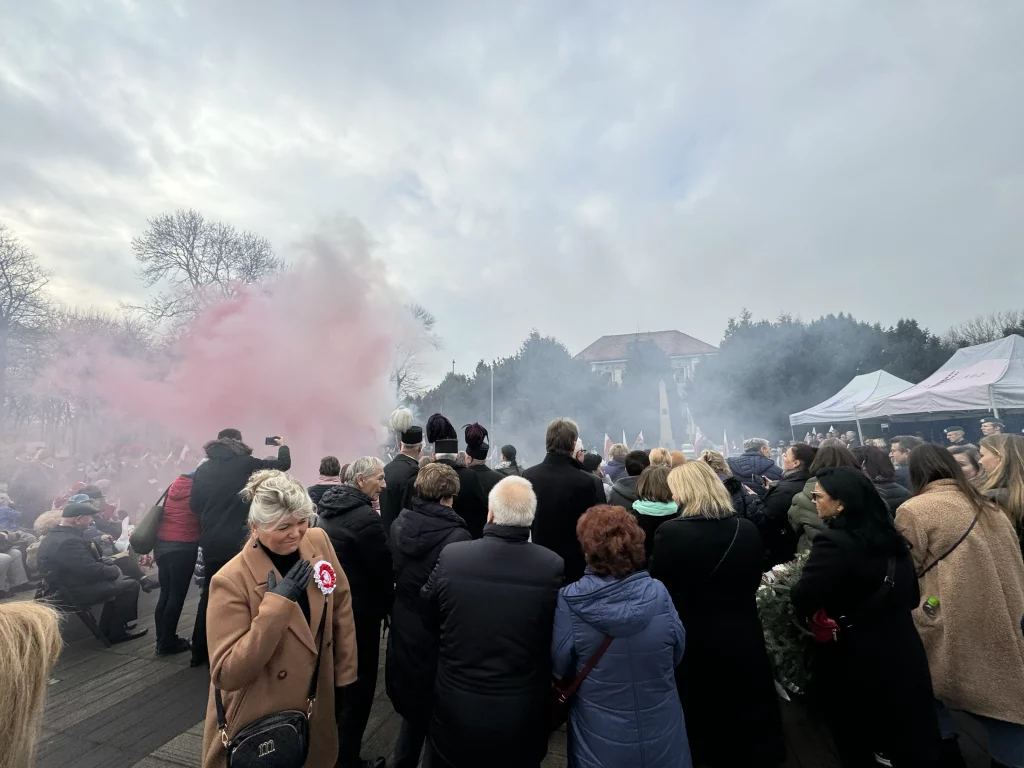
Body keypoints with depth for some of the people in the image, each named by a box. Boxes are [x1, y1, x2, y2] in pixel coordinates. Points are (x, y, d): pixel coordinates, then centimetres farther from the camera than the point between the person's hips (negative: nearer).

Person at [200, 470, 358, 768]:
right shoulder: (232, 581, -24)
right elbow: (227, 675, -24)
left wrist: (345, 675, 4)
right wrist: (276, 604, -32)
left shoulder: (318, 541, -12)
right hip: (256, 725, -4)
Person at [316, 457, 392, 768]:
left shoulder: (326, 508, 2)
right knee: (357, 686, 10)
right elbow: (385, 568, -20)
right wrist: (387, 606, -2)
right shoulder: (366, 517, -26)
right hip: (358, 613, -9)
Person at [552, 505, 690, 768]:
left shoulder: (570, 601, -25)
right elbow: (677, 654, -4)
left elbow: (560, 667, -11)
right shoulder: (658, 593, -19)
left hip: (600, 740, -1)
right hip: (661, 733, 2)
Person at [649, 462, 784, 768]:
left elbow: (655, 586, -13)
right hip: (743, 636, 3)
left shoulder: (670, 532, -24)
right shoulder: (748, 530, -11)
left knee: (701, 717, 21)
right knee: (750, 716, 25)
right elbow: (753, 582, 5)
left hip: (693, 639, -3)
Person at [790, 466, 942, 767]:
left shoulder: (833, 542, -26)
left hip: (856, 663, -7)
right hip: (903, 653, 7)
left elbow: (801, 600, -28)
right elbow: (912, 596, 11)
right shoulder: (890, 535, -1)